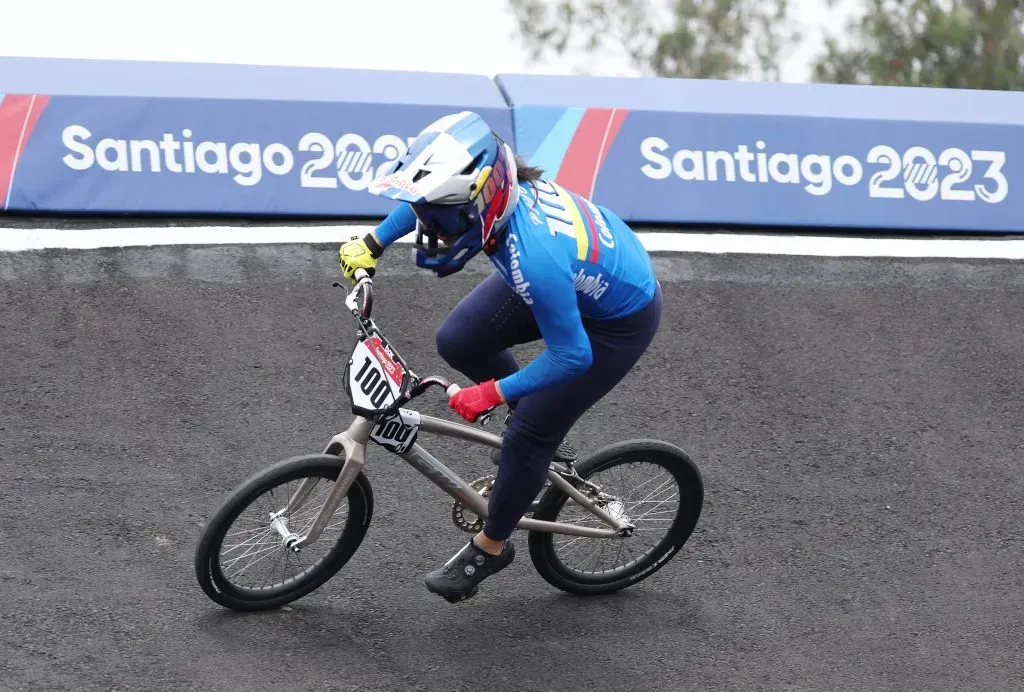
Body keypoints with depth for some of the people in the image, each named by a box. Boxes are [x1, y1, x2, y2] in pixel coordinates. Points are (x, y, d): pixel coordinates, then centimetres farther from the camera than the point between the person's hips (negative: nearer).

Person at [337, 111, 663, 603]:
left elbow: (572, 356, -31)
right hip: (589, 265, 8)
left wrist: (493, 393, -22)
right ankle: (545, 426, 26)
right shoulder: (495, 183, -23)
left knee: (526, 435, -3)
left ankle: (489, 548, 21)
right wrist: (371, 245, 1)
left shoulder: (534, 258, -44)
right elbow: (425, 198, 3)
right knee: (458, 343, 4)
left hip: (619, 319, -8)